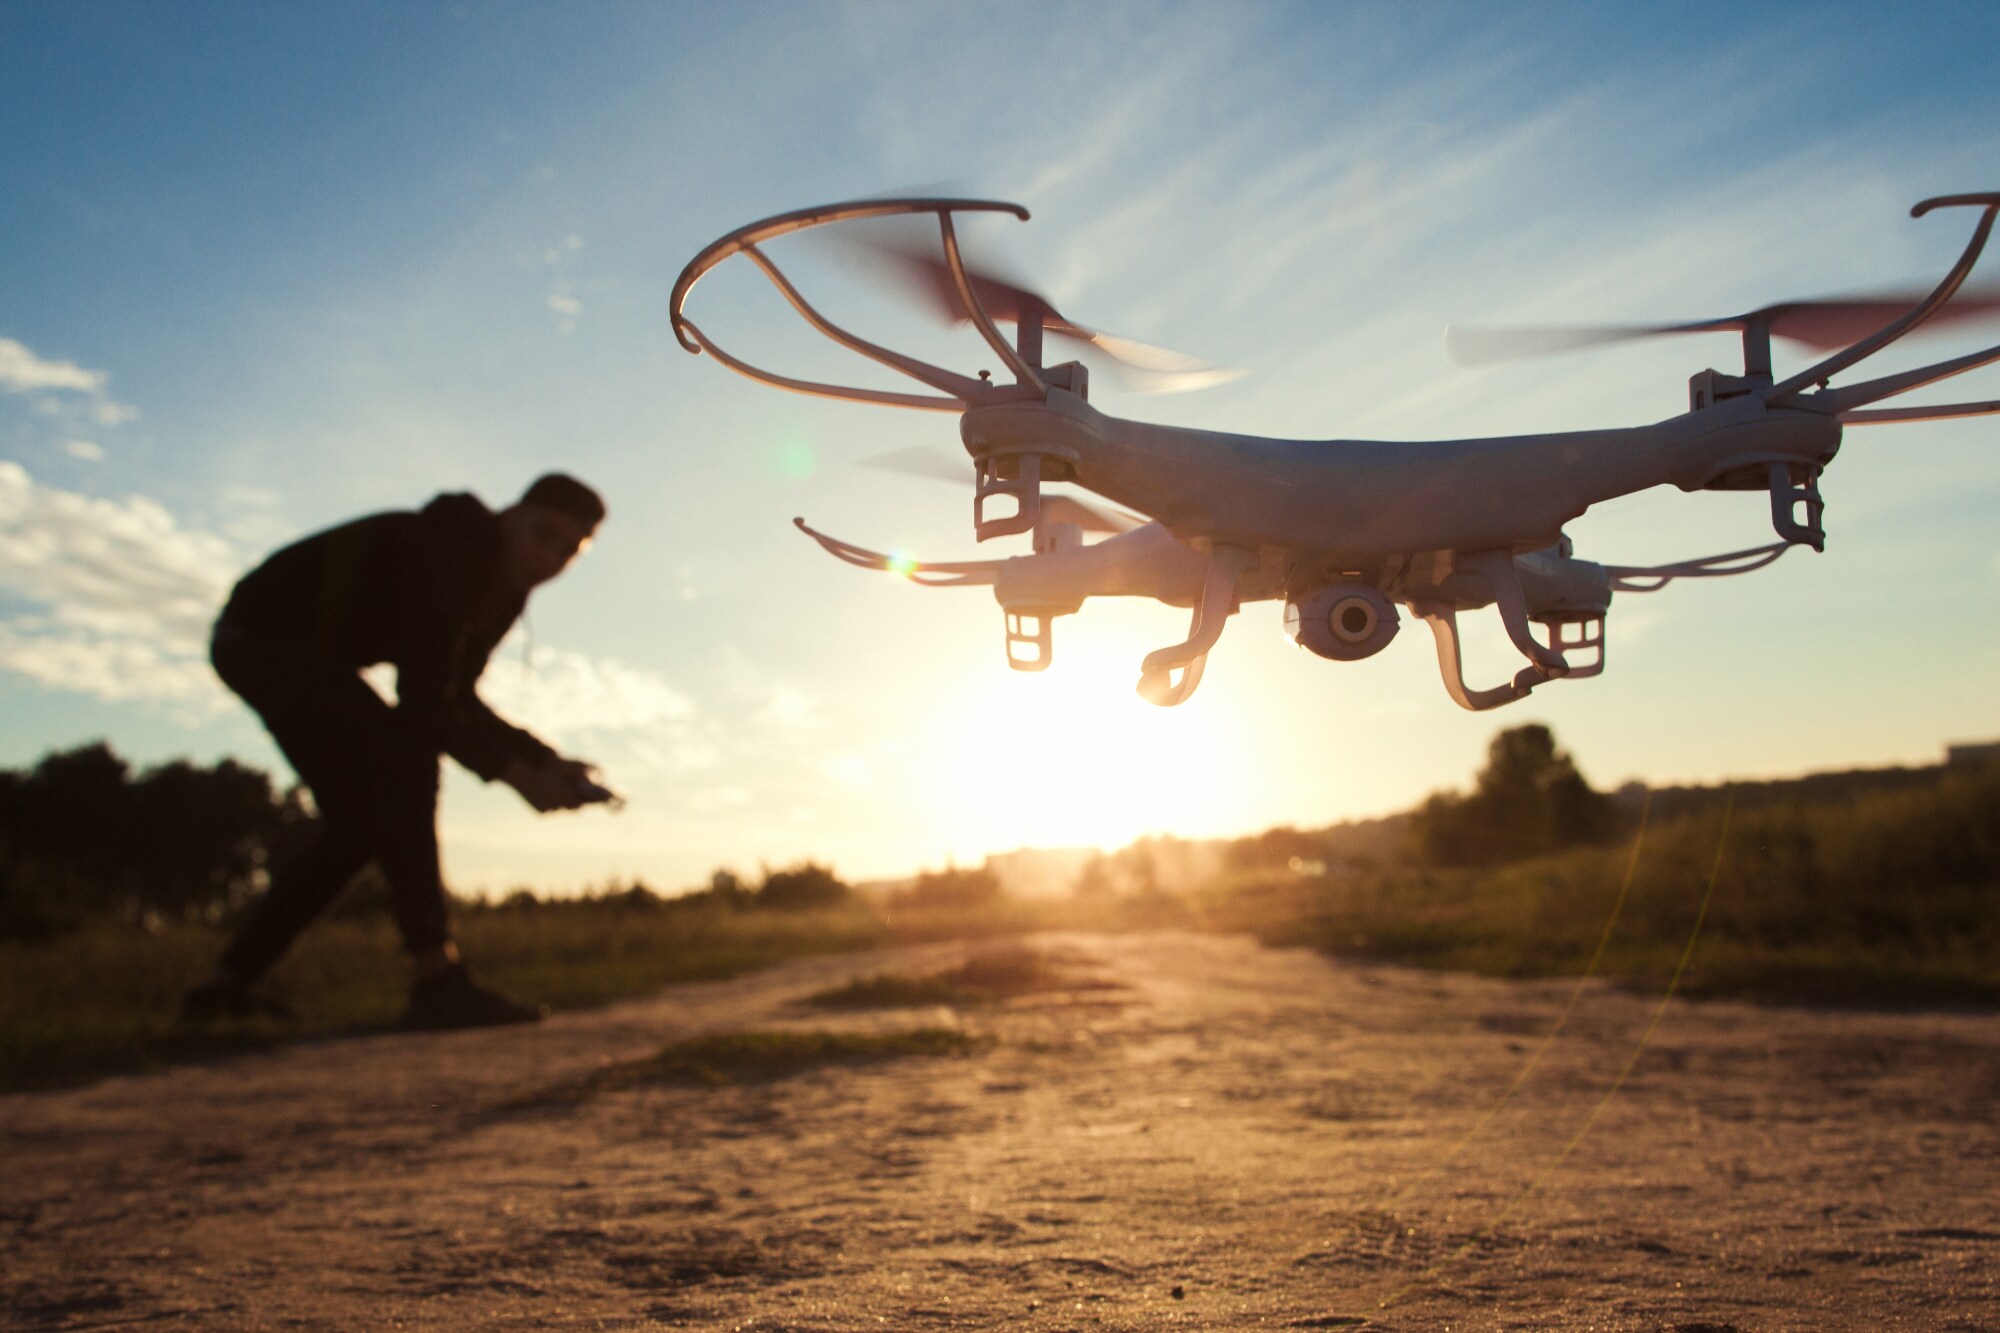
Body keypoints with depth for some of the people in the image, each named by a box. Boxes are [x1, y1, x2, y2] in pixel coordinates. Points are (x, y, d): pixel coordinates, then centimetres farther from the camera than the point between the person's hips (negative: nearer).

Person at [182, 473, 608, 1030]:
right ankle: (435, 981, -27)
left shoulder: (504, 591, 0)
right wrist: (514, 773, -30)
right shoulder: (453, 554, -29)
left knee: (357, 826, 10)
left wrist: (547, 761, -3)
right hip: (261, 634, -10)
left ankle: (226, 986, 19)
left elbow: (453, 698, 6)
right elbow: (422, 703, -32)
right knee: (405, 759, -25)